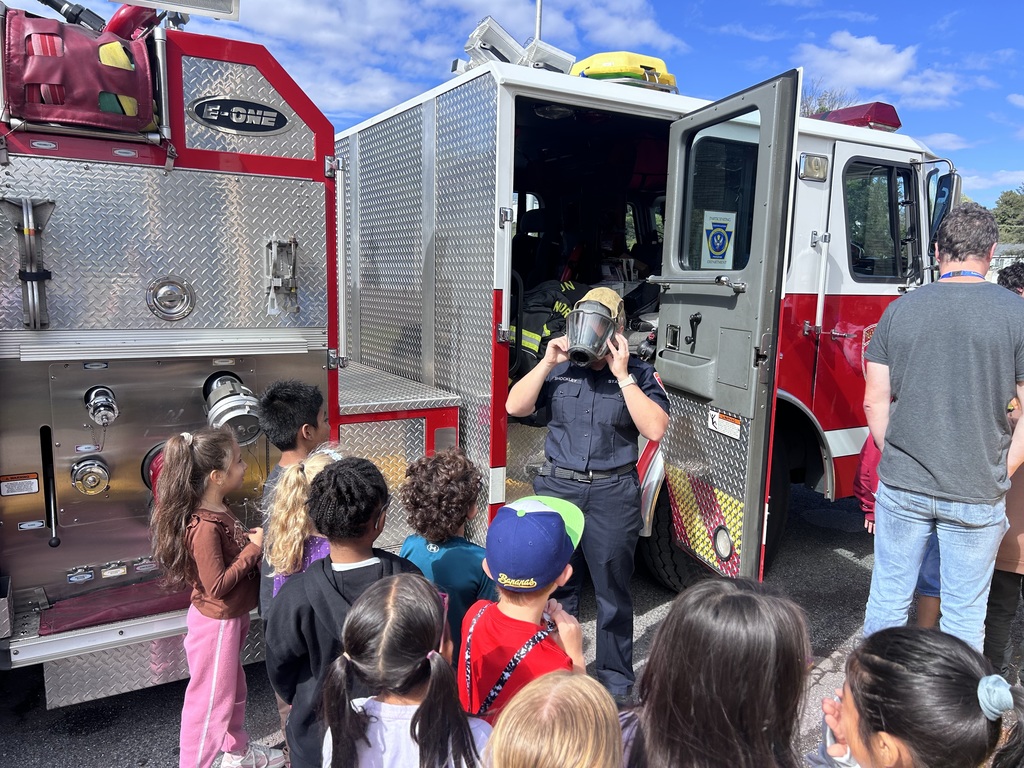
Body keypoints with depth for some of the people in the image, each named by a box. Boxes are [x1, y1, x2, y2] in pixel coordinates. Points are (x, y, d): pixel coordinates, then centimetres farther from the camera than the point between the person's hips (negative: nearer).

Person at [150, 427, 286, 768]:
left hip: (231, 617, 10)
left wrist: (251, 536, -2)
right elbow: (217, 586, -28)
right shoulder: (204, 527, -30)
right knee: (210, 699, 7)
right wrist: (253, 548, -24)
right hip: (217, 623, -10)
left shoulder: (217, 510, -2)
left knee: (232, 685, 27)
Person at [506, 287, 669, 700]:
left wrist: (622, 375, -16)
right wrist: (547, 363, -8)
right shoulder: (558, 370, 7)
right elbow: (515, 406, -1)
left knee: (613, 591, 9)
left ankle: (617, 681, 26)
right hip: (557, 487, 3)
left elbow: (655, 428, -15)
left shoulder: (638, 374, -1)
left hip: (613, 494, -2)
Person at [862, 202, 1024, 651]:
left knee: (888, 599, 15)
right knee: (964, 614, 13)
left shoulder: (899, 310, -1)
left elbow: (874, 402, 1)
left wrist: (897, 459, 11)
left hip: (901, 484, 2)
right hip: (976, 496, -1)